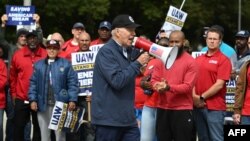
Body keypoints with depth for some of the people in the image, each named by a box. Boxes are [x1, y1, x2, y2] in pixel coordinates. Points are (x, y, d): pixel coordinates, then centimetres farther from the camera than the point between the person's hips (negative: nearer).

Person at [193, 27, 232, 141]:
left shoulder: (223, 60, -5)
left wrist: (202, 97, -11)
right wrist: (194, 96, -6)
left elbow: (219, 84, -12)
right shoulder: (198, 59, 14)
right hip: (198, 106, 6)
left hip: (215, 107, -6)